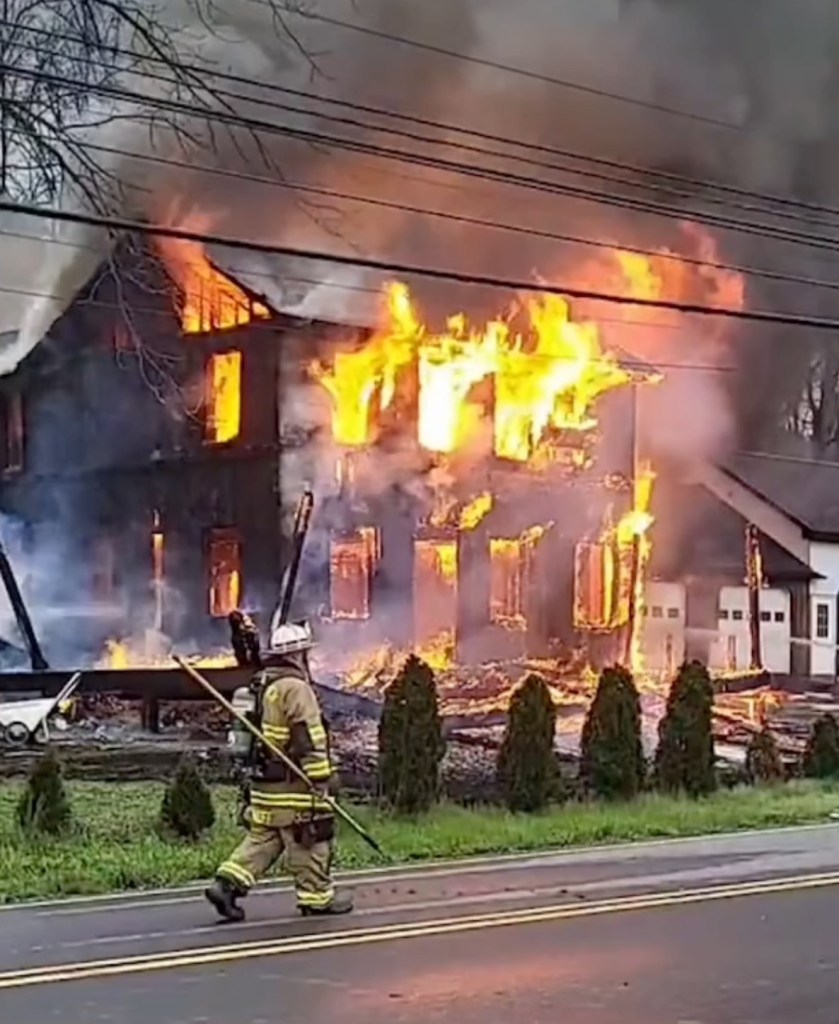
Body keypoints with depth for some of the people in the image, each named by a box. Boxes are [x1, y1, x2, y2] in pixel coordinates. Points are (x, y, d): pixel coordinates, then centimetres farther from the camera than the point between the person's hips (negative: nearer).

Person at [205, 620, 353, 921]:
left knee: (262, 837, 12)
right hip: (291, 781, -9)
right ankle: (317, 897, 10)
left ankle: (227, 884, 3)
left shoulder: (262, 685, 15)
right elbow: (309, 739, -19)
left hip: (263, 779, 9)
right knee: (310, 839, 1)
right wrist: (319, 779, -18)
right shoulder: (295, 688, -16)